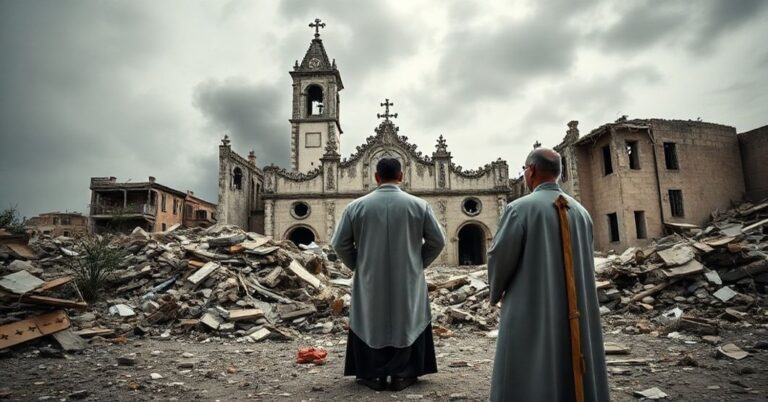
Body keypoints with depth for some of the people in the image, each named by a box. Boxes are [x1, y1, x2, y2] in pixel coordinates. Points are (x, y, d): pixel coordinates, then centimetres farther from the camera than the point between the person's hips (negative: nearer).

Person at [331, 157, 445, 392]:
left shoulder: (356, 206, -5)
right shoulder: (419, 205, -5)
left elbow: (339, 243, -3)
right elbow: (438, 241, -3)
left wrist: (357, 265, 11)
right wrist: (419, 264, 10)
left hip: (370, 280, 0)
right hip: (407, 281, 0)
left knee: (372, 322, 14)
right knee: (406, 322, 14)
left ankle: (374, 375, 20)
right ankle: (401, 375, 19)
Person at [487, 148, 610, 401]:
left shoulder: (520, 208, -12)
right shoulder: (581, 212, 6)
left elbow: (500, 257, -9)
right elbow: (585, 263, 12)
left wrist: (496, 293, 9)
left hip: (530, 313, -6)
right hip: (575, 313, 6)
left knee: (529, 381, 3)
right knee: (576, 379, 16)